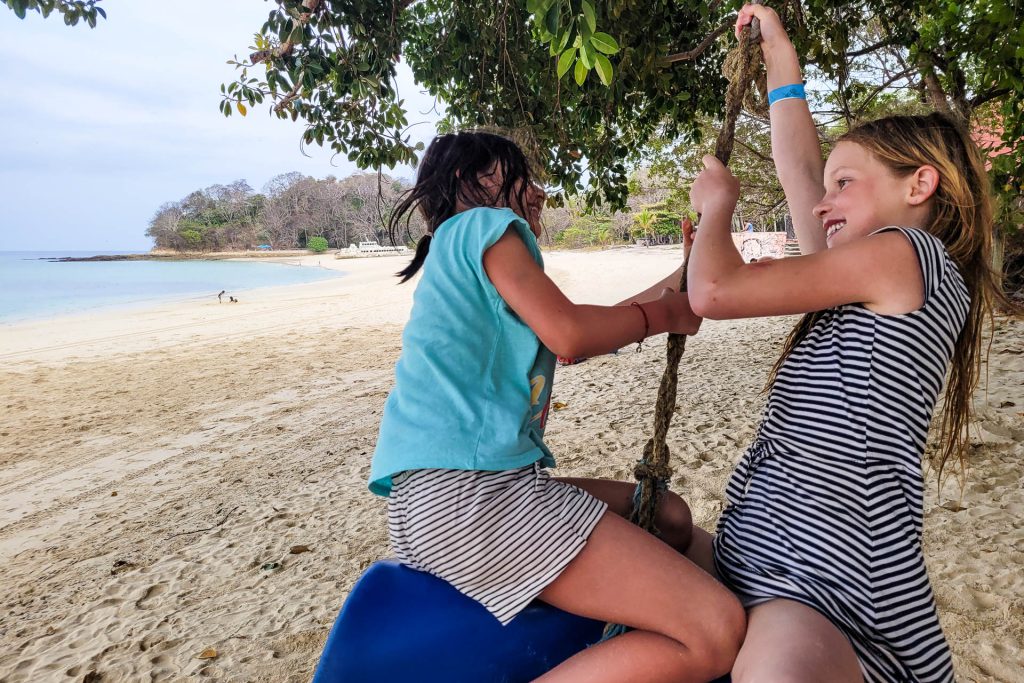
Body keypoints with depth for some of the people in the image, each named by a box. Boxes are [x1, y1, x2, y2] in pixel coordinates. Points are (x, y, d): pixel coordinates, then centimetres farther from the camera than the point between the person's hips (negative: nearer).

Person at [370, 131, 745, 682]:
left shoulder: (461, 250, 29)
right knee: (716, 631, -16)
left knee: (669, 519, 19)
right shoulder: (484, 223, 1)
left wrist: (676, 282, 30)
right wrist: (662, 314, 7)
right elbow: (568, 333, -12)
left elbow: (574, 338, 27)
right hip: (461, 489, -10)